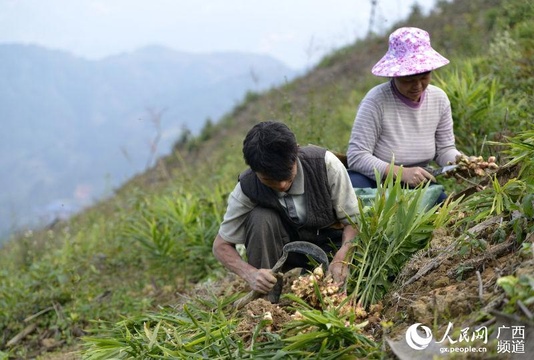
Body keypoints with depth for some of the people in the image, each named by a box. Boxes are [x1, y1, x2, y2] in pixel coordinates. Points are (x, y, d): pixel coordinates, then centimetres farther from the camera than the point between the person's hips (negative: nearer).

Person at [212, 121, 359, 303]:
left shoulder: (325, 163, -26)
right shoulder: (246, 189, -22)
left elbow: (353, 221, -17)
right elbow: (221, 245, -14)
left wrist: (340, 260, -36)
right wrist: (250, 273, -34)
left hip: (330, 243, -1)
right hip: (285, 245, 2)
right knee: (261, 218, -31)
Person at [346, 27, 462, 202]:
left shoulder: (439, 99, -2)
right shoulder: (376, 101, -19)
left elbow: (444, 149, 7)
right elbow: (357, 157, -22)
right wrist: (401, 173, -32)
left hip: (418, 184, 4)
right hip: (373, 181, -4)